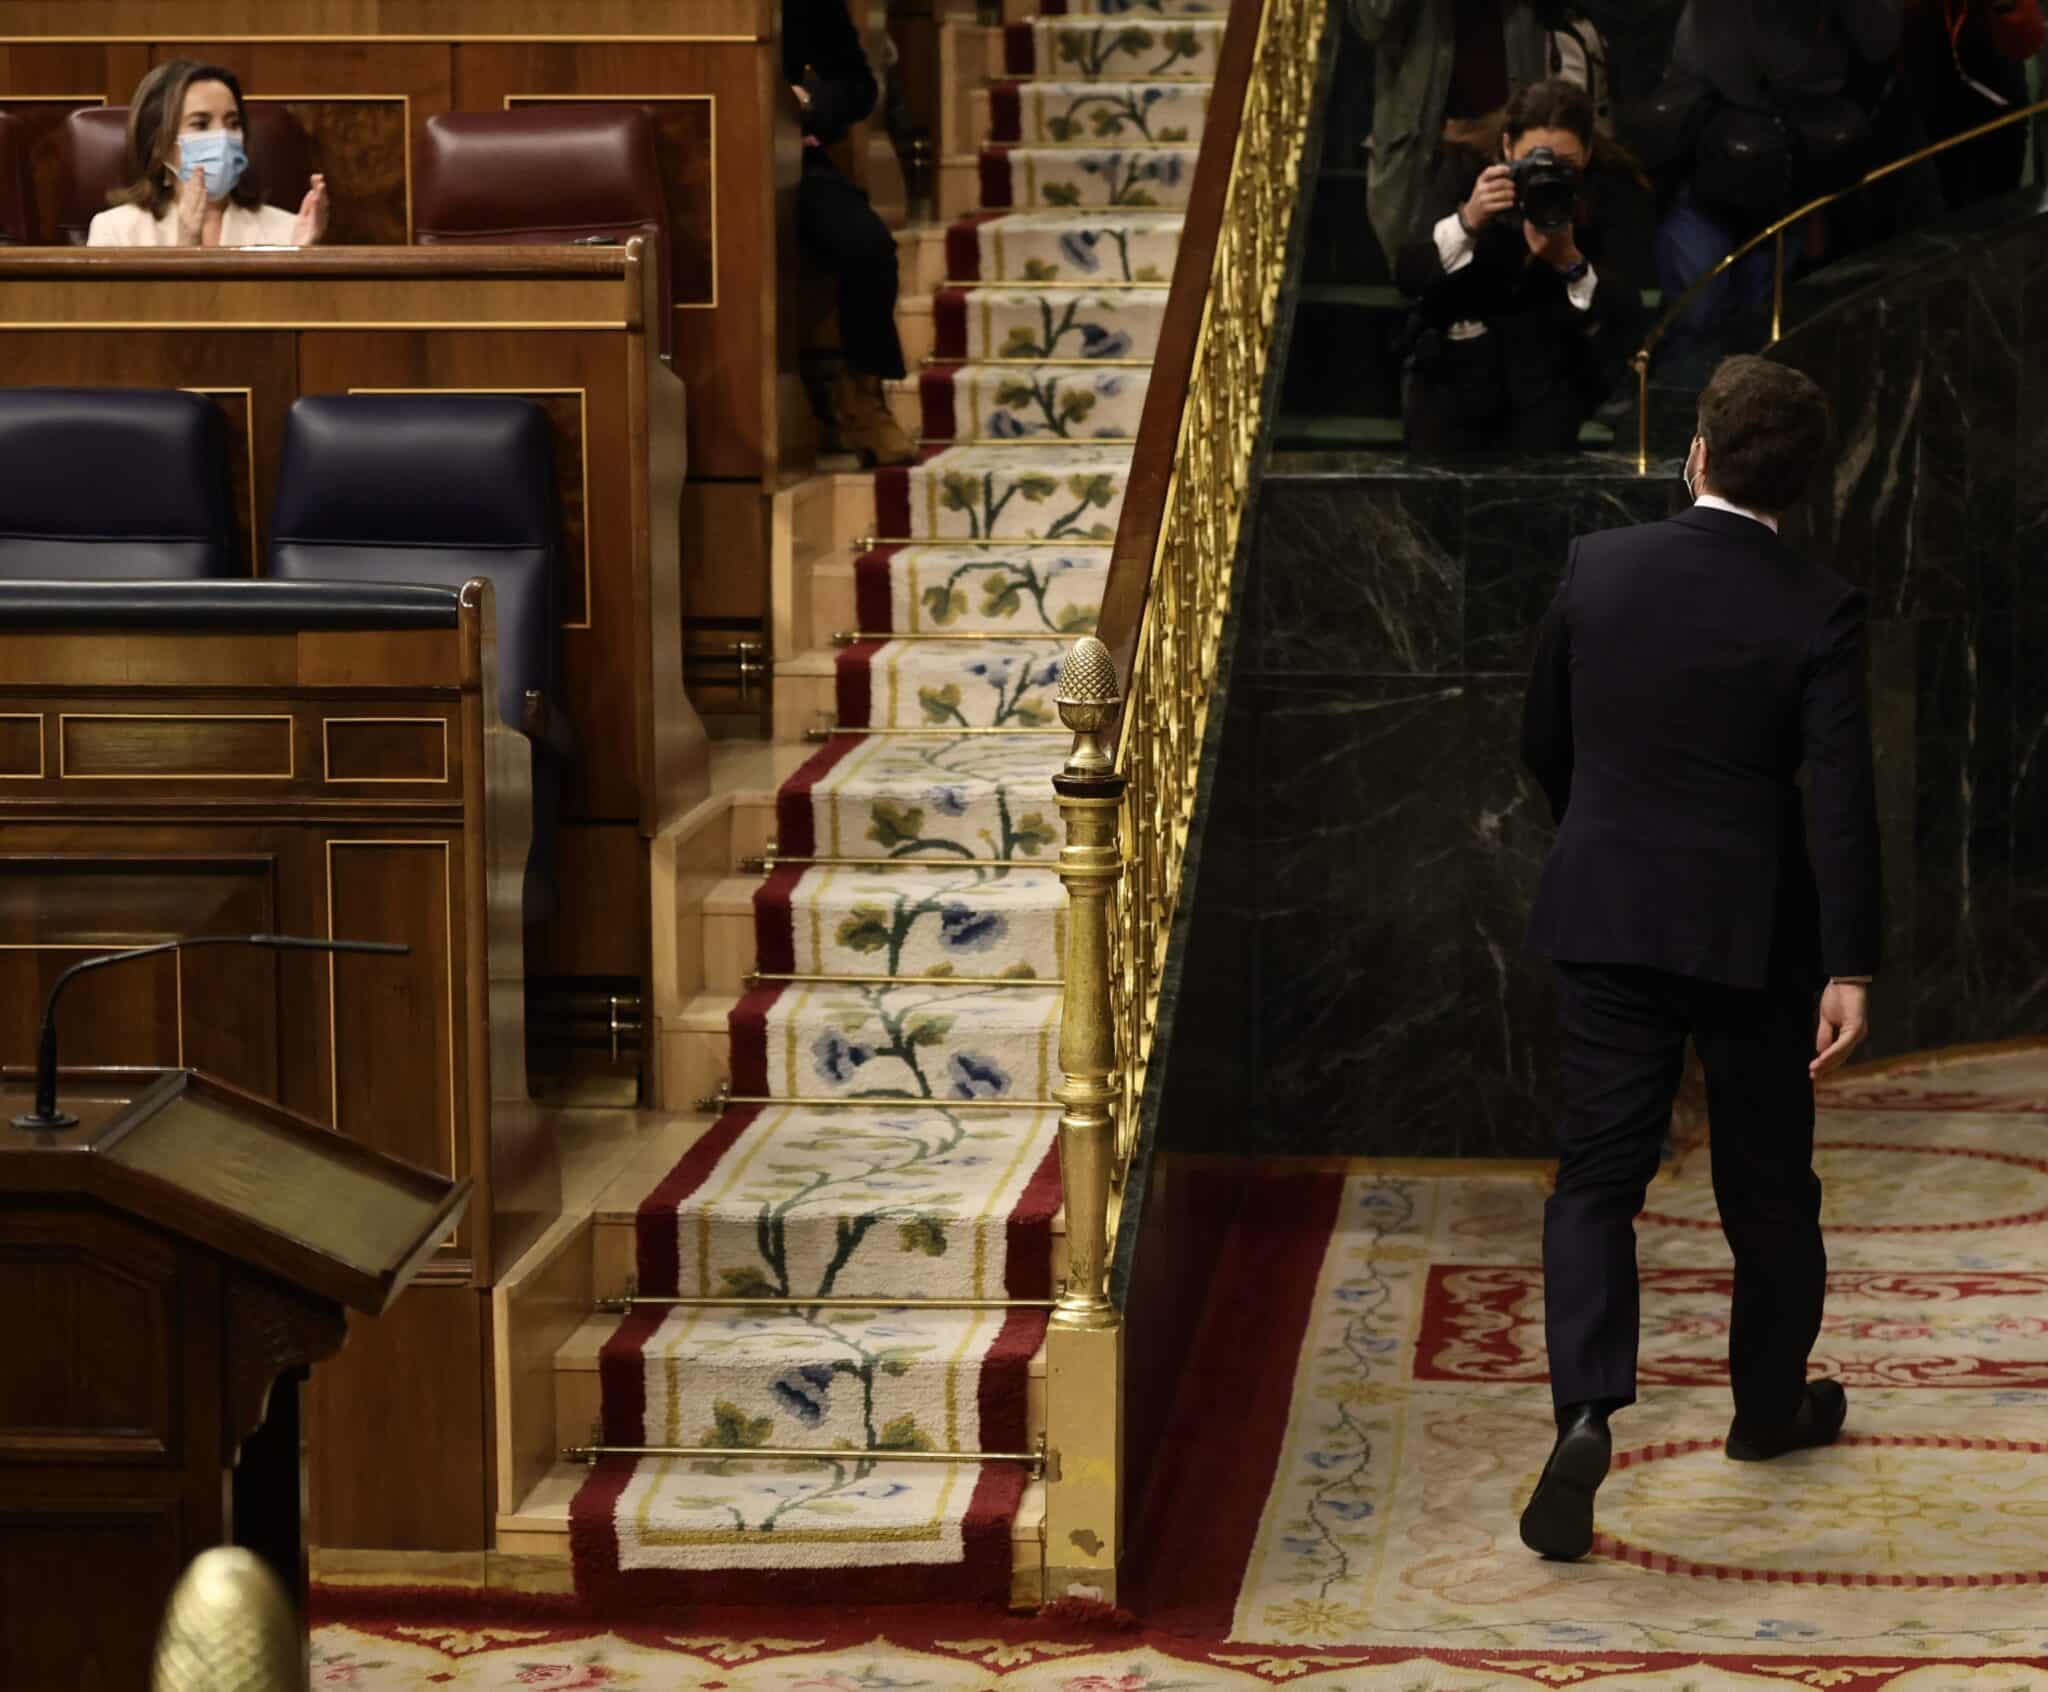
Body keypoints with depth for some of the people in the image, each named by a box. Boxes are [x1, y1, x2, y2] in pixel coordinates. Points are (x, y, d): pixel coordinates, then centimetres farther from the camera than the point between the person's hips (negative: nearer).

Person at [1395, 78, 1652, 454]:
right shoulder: (1467, 166, -11)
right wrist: (1468, 221, -35)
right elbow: (1409, 276, -19)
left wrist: (1571, 263, -37)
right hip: (1460, 349, 1)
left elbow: (1624, 318, -20)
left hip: (1557, 357, -1)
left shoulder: (1614, 189, -13)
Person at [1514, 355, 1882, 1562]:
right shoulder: (1818, 611, -11)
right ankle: (1772, 1404, 32)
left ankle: (1587, 1411, -16)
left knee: (1596, 1176, 4)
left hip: (1605, 918, 2)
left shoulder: (1598, 568, -2)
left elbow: (1545, 740, 8)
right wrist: (1850, 970, -15)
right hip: (1751, 930, -2)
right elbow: (1842, 798, -17)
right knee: (1768, 1182, 16)